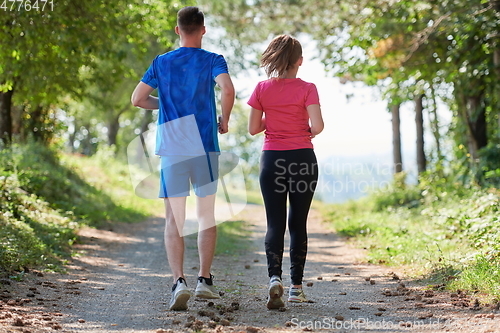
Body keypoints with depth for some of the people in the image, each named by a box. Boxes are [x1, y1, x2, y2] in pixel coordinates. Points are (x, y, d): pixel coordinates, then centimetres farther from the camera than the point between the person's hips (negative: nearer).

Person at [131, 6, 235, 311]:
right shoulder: (213, 61, 1)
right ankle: (205, 280, 13)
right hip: (204, 147, -1)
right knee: (207, 215, 11)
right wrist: (224, 121, -2)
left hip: (172, 149, 1)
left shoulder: (161, 62, 8)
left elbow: (138, 99, 5)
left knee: (174, 219, 2)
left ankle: (179, 280, -13)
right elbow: (228, 89, -17)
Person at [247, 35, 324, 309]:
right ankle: (296, 286, 13)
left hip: (272, 158, 1)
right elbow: (317, 125, -14)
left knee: (274, 223, 3)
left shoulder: (262, 88, -1)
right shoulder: (307, 89, -6)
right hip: (303, 159, -1)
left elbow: (253, 128, 1)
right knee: (298, 223, 10)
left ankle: (275, 277, -19)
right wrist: (308, 132, 8)